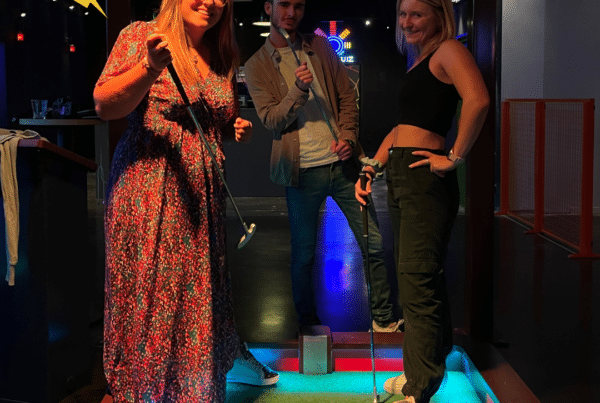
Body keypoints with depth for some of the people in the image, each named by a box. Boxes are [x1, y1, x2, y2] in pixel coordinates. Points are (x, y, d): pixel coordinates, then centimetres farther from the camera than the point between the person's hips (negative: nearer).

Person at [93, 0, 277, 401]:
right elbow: (105, 106, -11)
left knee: (201, 290, 14)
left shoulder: (223, 58, 15)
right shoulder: (142, 35, -3)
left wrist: (241, 129, 5)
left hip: (203, 191, 6)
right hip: (148, 188, -5)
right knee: (148, 294, -2)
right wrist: (149, 69, -25)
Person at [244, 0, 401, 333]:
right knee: (303, 254, 6)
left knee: (374, 244, 3)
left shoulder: (320, 47, 11)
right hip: (302, 170, -2)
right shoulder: (257, 65, 3)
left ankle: (384, 319, 18)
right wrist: (299, 89, -21)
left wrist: (348, 137, -6)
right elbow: (271, 119, -6)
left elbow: (347, 96, 10)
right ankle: (307, 322, 26)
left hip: (342, 162, 3)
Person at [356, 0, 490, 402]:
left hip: (426, 177, -10)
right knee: (418, 278, 16)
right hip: (400, 175, 10)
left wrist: (455, 157, -21)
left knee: (418, 282, -5)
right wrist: (372, 168, 14)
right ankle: (424, 370, 29)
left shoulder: (449, 50, -8)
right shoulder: (418, 62, 21)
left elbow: (478, 100, -27)